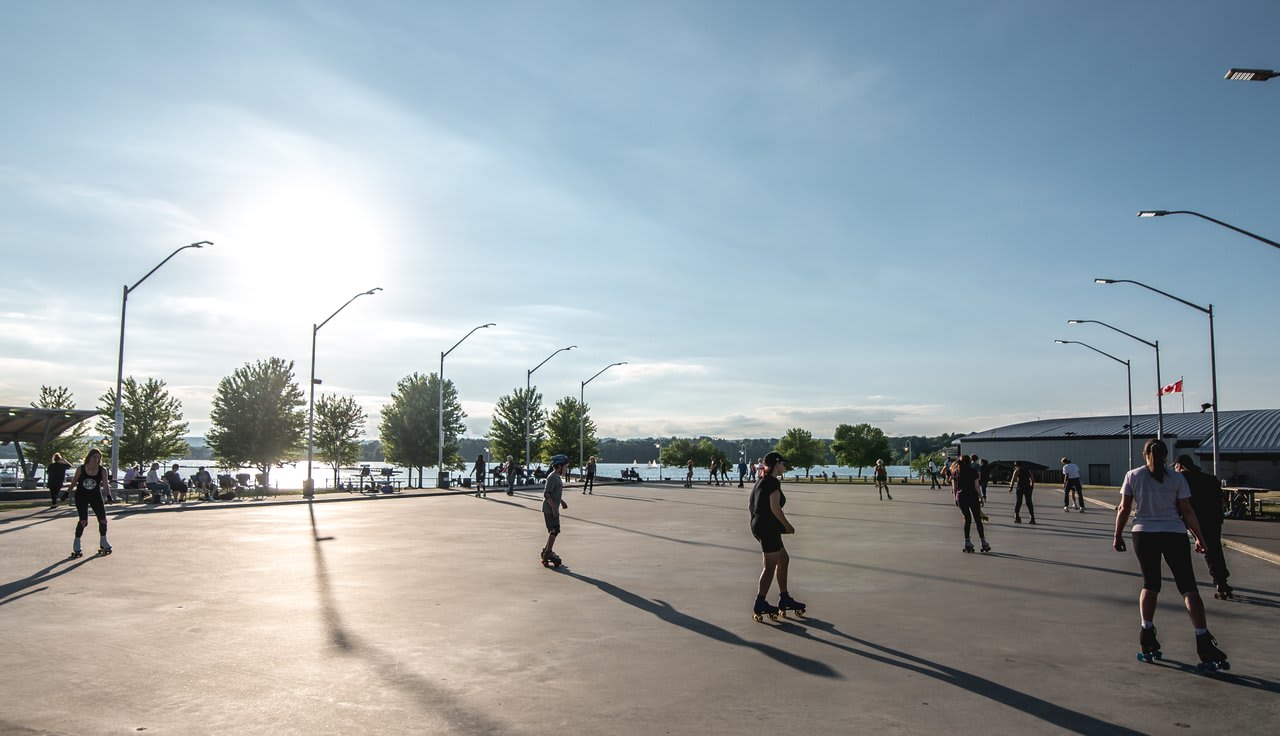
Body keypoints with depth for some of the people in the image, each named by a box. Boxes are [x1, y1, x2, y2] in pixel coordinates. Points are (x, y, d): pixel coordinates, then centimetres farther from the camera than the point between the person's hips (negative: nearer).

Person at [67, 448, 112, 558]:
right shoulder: (80, 469, -8)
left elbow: (105, 485, -7)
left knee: (103, 520, 2)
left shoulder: (102, 470, -8)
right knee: (83, 521, -10)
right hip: (81, 496, -2)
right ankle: (76, 544, 9)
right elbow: (74, 482, 4)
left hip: (96, 496, 2)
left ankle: (103, 543, 21)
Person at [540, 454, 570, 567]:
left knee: (554, 530, 16)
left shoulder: (558, 477, 13)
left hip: (553, 509, 10)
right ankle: (547, 553, -2)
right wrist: (554, 508, -25)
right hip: (550, 509, -10)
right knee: (555, 530, -7)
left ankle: (546, 551, 27)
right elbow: (546, 494, -24)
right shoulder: (552, 477, -18)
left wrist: (562, 501, 28)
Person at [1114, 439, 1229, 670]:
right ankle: (1204, 641, -9)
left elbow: (1124, 508, 2)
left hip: (1143, 534, 1)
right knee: (1188, 588, 0)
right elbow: (1187, 511, 1)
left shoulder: (1133, 476, 3)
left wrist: (1118, 535, 10)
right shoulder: (1176, 478, 2)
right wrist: (1200, 537, 9)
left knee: (1150, 584, 13)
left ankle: (1147, 637, 5)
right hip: (1175, 534, -1)